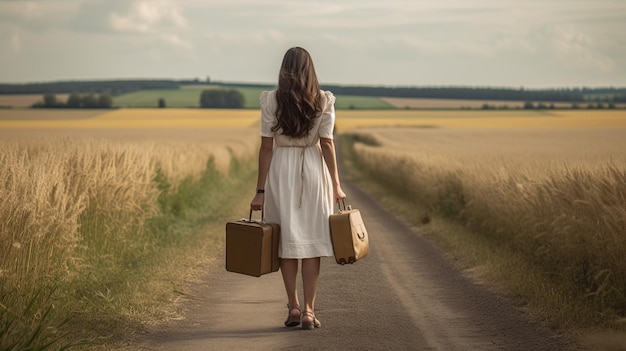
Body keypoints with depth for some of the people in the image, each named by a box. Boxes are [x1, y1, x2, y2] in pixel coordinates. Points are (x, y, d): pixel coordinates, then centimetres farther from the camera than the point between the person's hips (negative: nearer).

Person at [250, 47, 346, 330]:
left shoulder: (271, 100, -4)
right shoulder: (324, 101, -2)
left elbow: (266, 146, -5)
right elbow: (327, 143, -4)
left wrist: (260, 190, -2)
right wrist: (335, 184, 2)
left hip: (280, 169, 0)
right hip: (313, 169, 0)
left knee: (287, 238, 10)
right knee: (311, 239, 5)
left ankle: (293, 307, 10)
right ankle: (308, 310, 2)